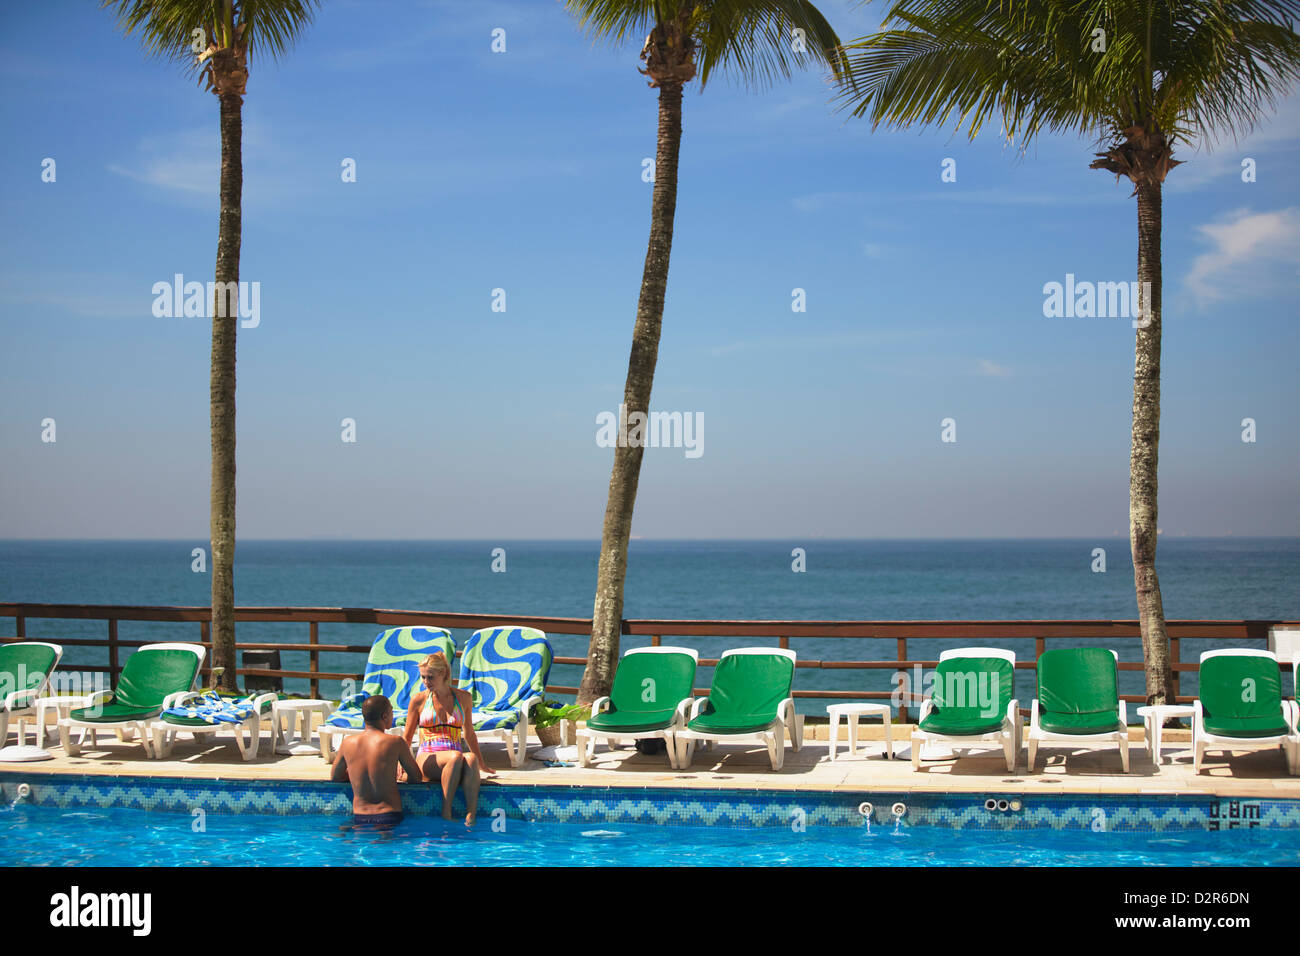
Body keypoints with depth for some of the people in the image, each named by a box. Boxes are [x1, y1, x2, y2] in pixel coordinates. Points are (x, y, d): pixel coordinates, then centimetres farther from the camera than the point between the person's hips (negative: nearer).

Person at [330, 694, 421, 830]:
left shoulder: (348, 742, 4)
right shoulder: (395, 742, -5)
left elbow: (334, 777, 20)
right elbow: (416, 776, 7)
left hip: (359, 818, 3)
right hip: (389, 817, -3)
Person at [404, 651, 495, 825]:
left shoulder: (463, 698, 13)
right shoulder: (419, 699, 9)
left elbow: (469, 734, 25)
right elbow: (407, 737, 14)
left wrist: (481, 763, 31)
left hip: (455, 756, 2)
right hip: (427, 758, -1)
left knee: (471, 758, -37)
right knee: (456, 757, -37)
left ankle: (471, 816, -46)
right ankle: (446, 813, -36)